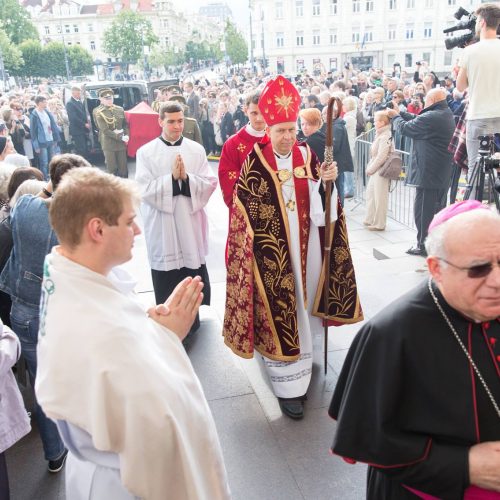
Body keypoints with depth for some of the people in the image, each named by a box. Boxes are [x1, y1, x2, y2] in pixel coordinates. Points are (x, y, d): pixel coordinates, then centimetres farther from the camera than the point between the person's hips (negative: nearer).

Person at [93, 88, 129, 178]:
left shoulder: (119, 109, 8)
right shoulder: (98, 112, -6)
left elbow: (125, 124, 14)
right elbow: (105, 130, -12)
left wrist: (126, 135, -7)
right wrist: (120, 137, -17)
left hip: (121, 143, 4)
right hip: (108, 143, -4)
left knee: (123, 168, 7)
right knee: (112, 170, -1)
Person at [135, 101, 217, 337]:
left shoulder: (196, 149, 3)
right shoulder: (146, 152, -2)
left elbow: (210, 184, -2)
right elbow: (145, 190, -9)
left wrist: (186, 178, -17)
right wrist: (172, 178, -18)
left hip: (190, 223, 2)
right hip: (161, 225, -1)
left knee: (193, 274, 11)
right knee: (165, 277, 7)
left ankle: (191, 316, 29)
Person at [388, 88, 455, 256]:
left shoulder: (430, 117, -20)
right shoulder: (447, 115, 11)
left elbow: (405, 128, -9)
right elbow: (417, 121, 17)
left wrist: (395, 116, 9)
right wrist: (400, 113, 18)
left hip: (428, 173, -9)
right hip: (443, 173, 9)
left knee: (423, 210, -1)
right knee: (438, 208, 16)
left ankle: (423, 245, 5)